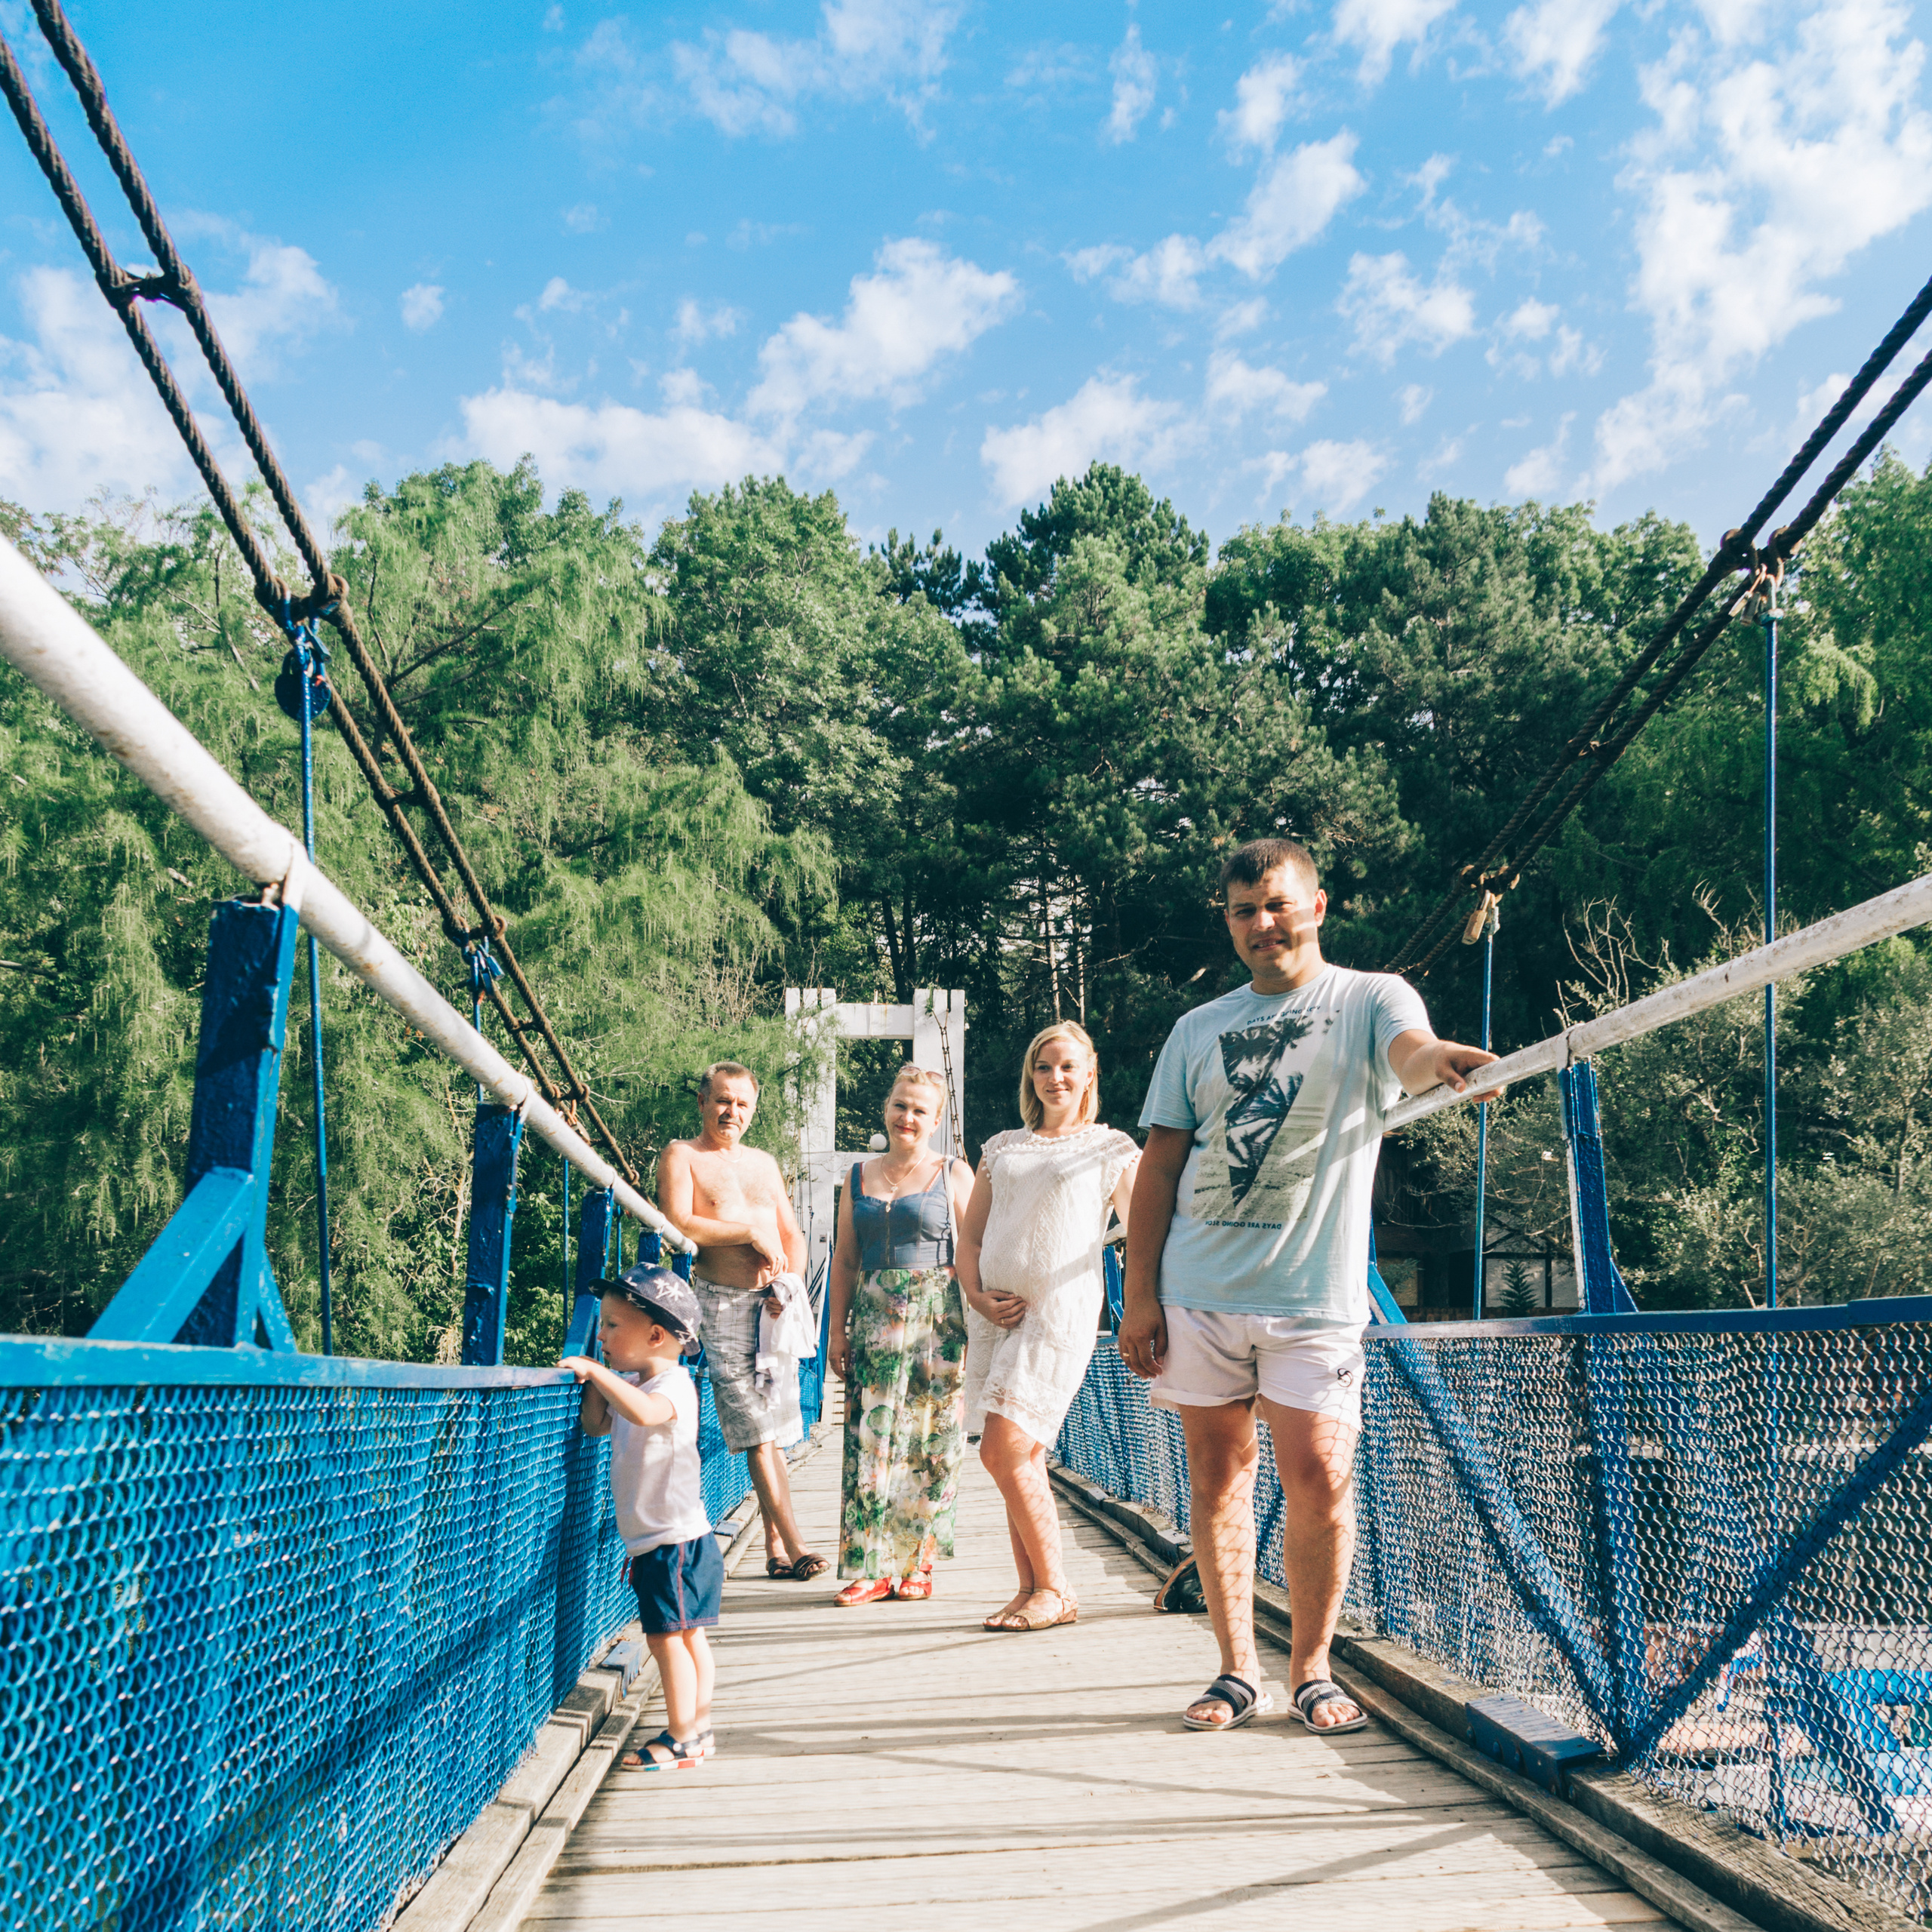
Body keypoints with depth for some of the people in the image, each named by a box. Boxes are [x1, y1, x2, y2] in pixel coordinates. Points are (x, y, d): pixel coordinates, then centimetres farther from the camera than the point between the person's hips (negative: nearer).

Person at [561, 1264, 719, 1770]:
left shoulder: (675, 1386, -19)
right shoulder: (632, 1384, 10)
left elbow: (643, 1411, -41)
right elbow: (595, 1424, 19)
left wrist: (597, 1370, -35)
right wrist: (596, 1380, 6)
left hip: (676, 1540, -10)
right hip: (656, 1540, 10)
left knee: (667, 1636, -6)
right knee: (687, 1635, 15)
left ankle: (681, 1739, 1)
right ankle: (698, 1727, 23)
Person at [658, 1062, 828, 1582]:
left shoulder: (765, 1163, 22)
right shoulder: (682, 1157, 5)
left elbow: (792, 1235, 20)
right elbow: (679, 1224, -10)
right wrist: (750, 1232, -9)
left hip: (775, 1304, 5)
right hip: (723, 1301, -5)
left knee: (771, 1430, 4)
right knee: (757, 1432, -10)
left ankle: (775, 1549, 8)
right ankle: (794, 1546, -13)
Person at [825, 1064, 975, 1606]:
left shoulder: (954, 1175, 3)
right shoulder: (860, 1177, 13)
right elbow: (845, 1260, 14)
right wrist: (837, 1329, 8)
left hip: (939, 1318, -3)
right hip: (874, 1318, 3)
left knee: (932, 1444, -1)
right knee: (869, 1441, -3)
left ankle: (917, 1564, 10)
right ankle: (871, 1567, 3)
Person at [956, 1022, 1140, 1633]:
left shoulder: (1112, 1149, 9)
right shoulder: (1001, 1148, 19)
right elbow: (969, 1238, 19)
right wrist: (975, 1294, 1)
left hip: (1060, 1309, -5)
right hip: (994, 1312, 5)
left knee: (1005, 1449, -14)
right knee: (1020, 1457, 6)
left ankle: (1055, 1590, -3)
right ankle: (1033, 1589, 15)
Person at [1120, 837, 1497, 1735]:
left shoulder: (1370, 998, 2)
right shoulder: (1198, 1030, 11)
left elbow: (1410, 1051, -22)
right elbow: (1160, 1167, 10)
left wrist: (1441, 1057, -47)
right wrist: (1140, 1295, 3)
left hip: (1314, 1295, -3)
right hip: (1198, 1292, 3)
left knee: (1320, 1479, -3)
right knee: (1219, 1475, 8)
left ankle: (1312, 1671, 17)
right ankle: (1237, 1669, 21)